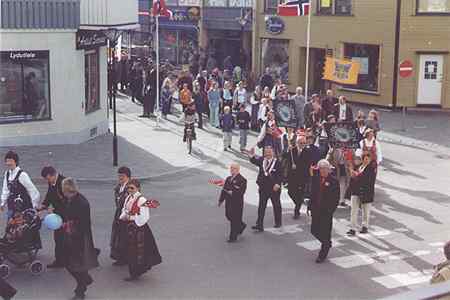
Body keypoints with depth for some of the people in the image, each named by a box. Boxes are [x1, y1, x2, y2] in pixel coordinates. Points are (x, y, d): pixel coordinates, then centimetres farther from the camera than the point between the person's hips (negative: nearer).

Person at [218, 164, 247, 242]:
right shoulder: (228, 179, 13)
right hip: (229, 201, 8)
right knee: (229, 216, 14)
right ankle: (241, 226, 40)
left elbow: (241, 192, -19)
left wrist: (232, 193, -21)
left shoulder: (242, 180, -10)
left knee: (235, 219, -3)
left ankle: (233, 237, 4)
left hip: (237, 202, -8)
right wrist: (221, 200, 12)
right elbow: (224, 189, 14)